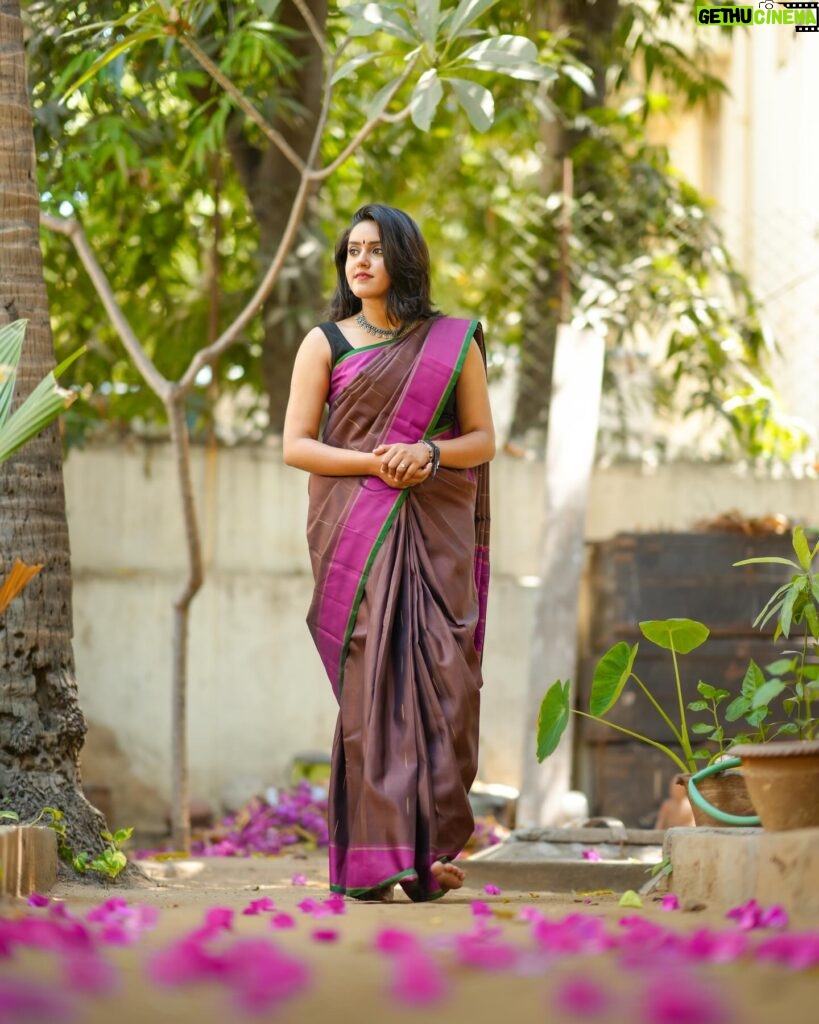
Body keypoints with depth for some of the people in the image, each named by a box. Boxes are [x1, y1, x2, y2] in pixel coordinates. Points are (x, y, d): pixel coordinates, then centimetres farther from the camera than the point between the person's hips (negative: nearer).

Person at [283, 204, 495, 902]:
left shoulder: (454, 342, 12)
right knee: (370, 681, -10)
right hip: (354, 529, -1)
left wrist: (429, 453, -10)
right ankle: (373, 858, -10)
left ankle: (432, 851, -1)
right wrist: (373, 462, -12)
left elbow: (483, 439, 10)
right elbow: (296, 445, 3)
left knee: (440, 681, -7)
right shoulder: (325, 343, 9)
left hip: (437, 533, 1)